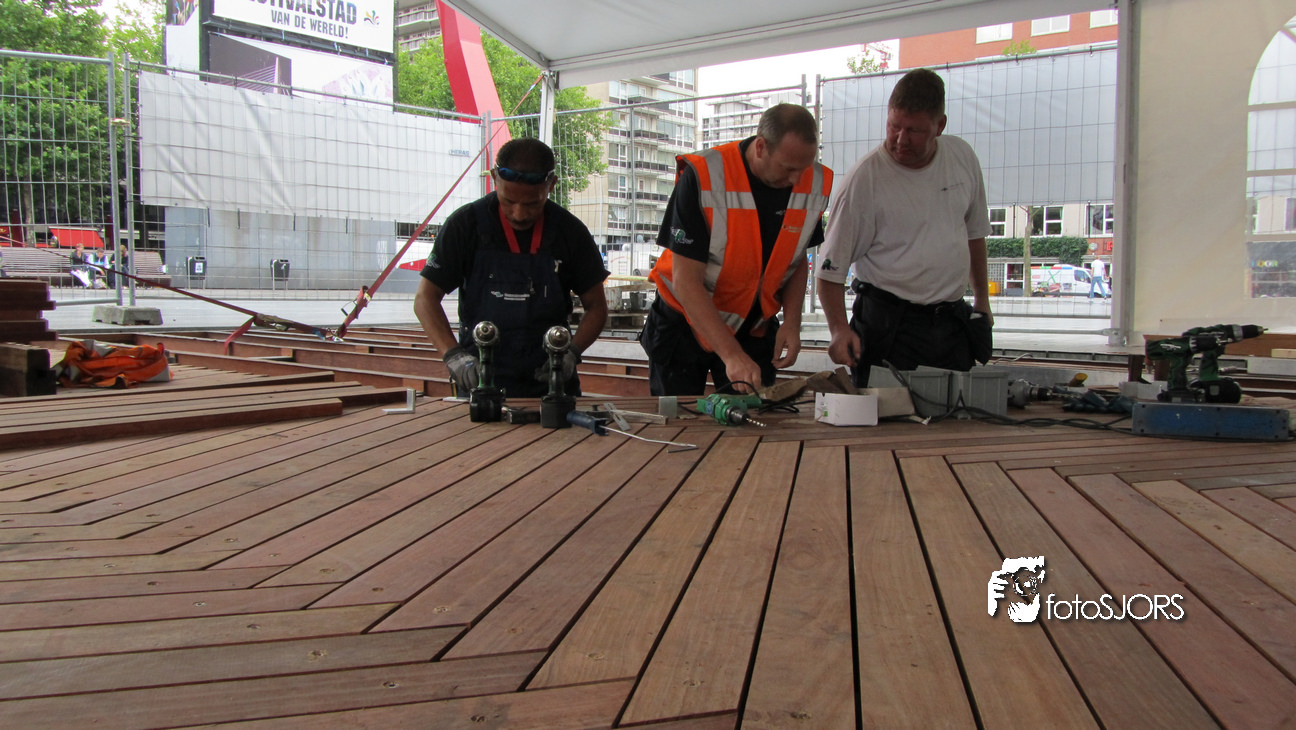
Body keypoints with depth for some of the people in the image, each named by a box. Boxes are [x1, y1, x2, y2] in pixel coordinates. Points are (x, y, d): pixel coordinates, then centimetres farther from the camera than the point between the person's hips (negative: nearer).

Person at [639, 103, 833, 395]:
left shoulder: (815, 185, -9)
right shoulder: (702, 178, -24)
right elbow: (686, 281, -26)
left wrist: (792, 321, -9)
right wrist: (731, 355, -32)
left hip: (754, 327, 4)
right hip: (684, 322, -3)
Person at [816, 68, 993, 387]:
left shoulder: (963, 158, 5)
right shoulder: (865, 178, -12)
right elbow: (831, 267, -11)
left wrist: (982, 300, 23)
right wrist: (839, 327, -24)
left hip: (953, 321, 5)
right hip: (889, 326, -4)